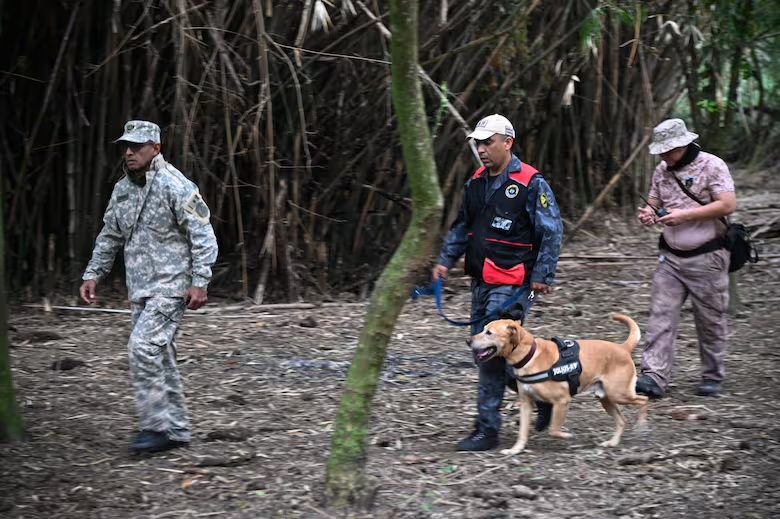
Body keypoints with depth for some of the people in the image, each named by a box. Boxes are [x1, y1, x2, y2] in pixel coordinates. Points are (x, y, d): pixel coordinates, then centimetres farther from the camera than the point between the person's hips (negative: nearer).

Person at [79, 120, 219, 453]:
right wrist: (93, 274, 14)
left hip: (170, 286, -8)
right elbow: (109, 235, 22)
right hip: (140, 289, 8)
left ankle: (157, 426, -12)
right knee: (159, 356, 10)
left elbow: (203, 236, -12)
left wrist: (199, 282, -17)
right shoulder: (122, 189, 12)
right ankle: (176, 430, 17)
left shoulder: (175, 186, -12)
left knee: (143, 347, -19)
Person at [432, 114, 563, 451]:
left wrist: (542, 276, -13)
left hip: (511, 283, -8)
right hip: (481, 281, 8)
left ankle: (487, 429, -3)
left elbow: (552, 231, -10)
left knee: (494, 352, -10)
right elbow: (461, 226, 21)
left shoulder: (530, 183, -11)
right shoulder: (477, 182, 12)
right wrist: (445, 260, 9)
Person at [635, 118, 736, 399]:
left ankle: (712, 377, 19)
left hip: (706, 257, -5)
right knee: (661, 315, -6)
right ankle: (654, 377, -12)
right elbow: (655, 202, 20)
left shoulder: (712, 166, -10)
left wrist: (685, 215, -21)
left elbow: (727, 204, -17)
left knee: (711, 319, 5)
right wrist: (648, 213, -6)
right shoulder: (662, 171, 9)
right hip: (670, 256, 5)